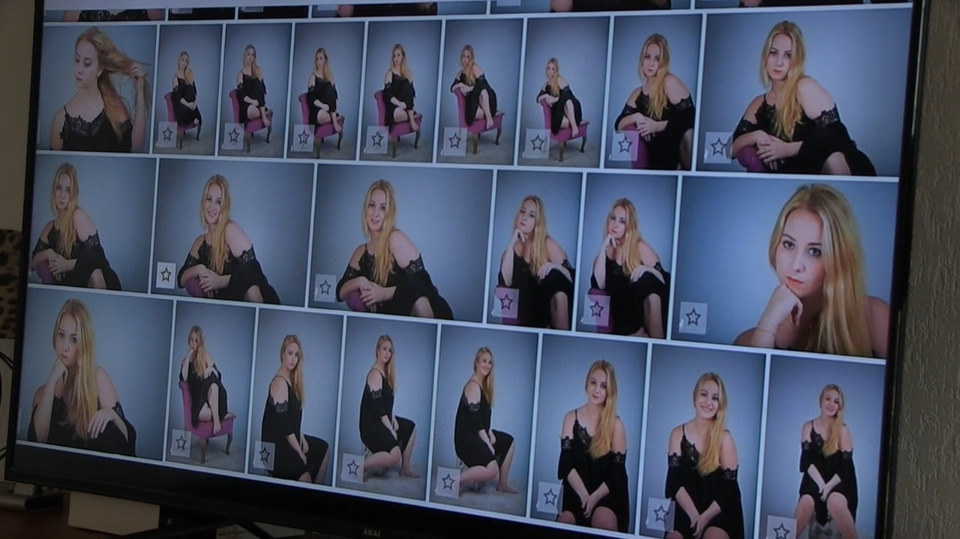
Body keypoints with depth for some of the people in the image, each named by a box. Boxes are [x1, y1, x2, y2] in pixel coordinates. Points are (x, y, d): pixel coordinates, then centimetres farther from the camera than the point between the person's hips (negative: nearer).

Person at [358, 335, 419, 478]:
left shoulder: (386, 372, 12)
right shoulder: (375, 374, -17)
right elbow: (377, 407, -20)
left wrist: (393, 419, 3)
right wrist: (391, 430, -15)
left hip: (383, 420, 10)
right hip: (371, 424, -10)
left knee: (410, 427, 21)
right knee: (395, 455, -27)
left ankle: (405, 469, 20)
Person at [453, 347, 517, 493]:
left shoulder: (483, 385, 14)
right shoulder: (473, 386, -15)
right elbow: (475, 421, -19)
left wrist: (490, 433, 1)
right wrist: (489, 445, -15)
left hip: (478, 435, 11)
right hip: (467, 439, -11)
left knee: (508, 441, 21)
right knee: (492, 469, -28)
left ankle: (502, 484, 20)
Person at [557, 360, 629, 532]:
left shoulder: (616, 424, -1)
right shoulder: (571, 418, 5)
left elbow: (617, 472, -3)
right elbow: (566, 464, -1)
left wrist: (595, 497, -19)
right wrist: (585, 496, -17)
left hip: (607, 496, -2)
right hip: (576, 494, 2)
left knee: (602, 520, -33)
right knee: (565, 521, -27)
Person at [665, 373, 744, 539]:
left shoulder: (724, 438, -3)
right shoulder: (678, 434, 3)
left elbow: (729, 489, -5)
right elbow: (675, 482, -3)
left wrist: (705, 517, -18)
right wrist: (695, 516, -16)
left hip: (719, 515, -2)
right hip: (687, 513, 2)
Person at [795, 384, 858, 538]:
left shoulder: (843, 430, 1)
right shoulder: (808, 427, 5)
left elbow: (845, 466, -3)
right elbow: (807, 460, -2)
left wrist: (829, 486, -18)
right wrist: (821, 484, -17)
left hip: (837, 482, -1)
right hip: (815, 481, 1)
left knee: (835, 503, -36)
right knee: (806, 502, -32)